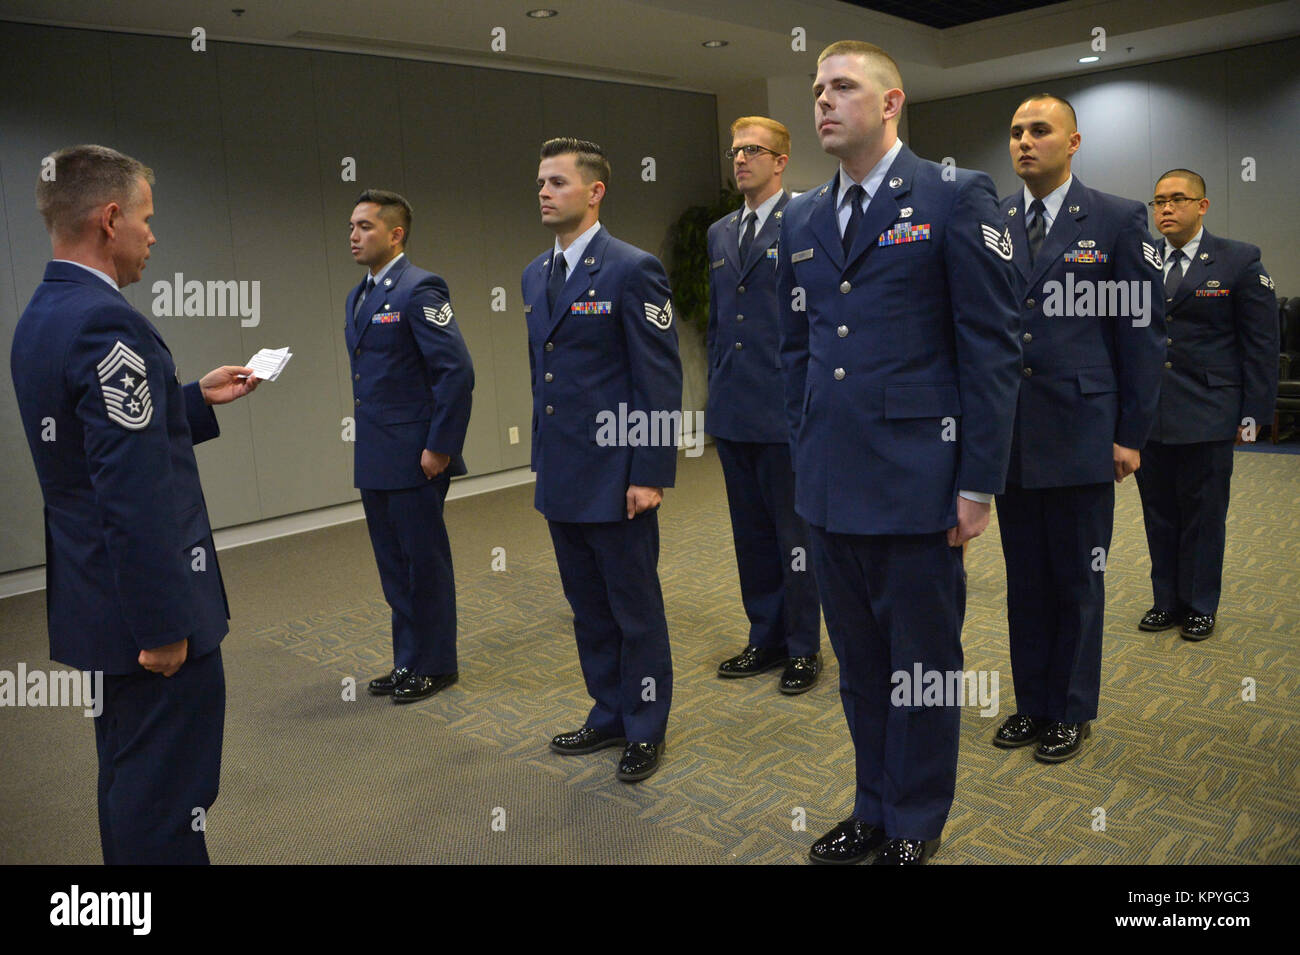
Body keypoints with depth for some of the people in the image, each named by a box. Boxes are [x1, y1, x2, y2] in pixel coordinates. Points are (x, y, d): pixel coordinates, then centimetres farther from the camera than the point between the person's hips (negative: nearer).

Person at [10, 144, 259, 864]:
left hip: (90, 598, 10)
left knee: (127, 782, 23)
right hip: (140, 604, -10)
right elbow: (134, 493, -26)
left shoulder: (37, 317, 10)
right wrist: (164, 625, -21)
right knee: (166, 806, 2)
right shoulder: (107, 323, -21)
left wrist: (198, 399, 17)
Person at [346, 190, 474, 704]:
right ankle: (408, 662, 30)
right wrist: (367, 442, 16)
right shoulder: (357, 297, 15)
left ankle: (433, 665, 20)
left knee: (425, 562, 4)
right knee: (394, 565, 16)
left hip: (414, 458, -9)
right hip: (374, 459, 9)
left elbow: (456, 370, -19)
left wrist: (439, 447, -19)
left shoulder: (420, 289, -13)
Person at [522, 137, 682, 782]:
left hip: (615, 477, -7)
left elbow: (661, 378, -13)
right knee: (587, 607, 17)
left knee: (635, 607, 7)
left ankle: (646, 729, 24)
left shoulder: (633, 270, -11)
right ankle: (609, 713, 34)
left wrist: (651, 475, -17)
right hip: (560, 476, 8)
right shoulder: (535, 275, 13)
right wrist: (542, 457, 17)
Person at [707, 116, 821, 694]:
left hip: (787, 410, -6)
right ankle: (766, 638, 28)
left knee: (794, 532, 4)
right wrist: (717, 390, 15)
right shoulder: (719, 233, 15)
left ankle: (803, 648, 18)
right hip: (733, 411, 7)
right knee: (751, 533, 14)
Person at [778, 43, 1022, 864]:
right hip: (831, 487, 5)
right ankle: (875, 811, 34)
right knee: (860, 666, 16)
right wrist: (806, 456, 12)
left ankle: (917, 828, 29)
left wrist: (979, 482, -11)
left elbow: (993, 346, -7)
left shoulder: (956, 197, -3)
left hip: (916, 485, -5)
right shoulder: (802, 218, 13)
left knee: (922, 667, 9)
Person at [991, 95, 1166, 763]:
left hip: (1080, 435, -3)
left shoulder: (1118, 220, 0)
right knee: (1025, 579, 13)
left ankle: (1071, 712, 24)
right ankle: (1031, 703, 28)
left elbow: (1144, 331, -2)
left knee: (1077, 582, 7)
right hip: (1008, 437, 3)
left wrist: (1131, 435, -6)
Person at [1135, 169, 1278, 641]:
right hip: (1147, 415, 3)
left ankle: (1200, 606, 20)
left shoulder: (1240, 261, -1)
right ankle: (1167, 601, 24)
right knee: (1159, 513, 10)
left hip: (1207, 415, -3)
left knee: (1203, 514, 6)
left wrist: (1253, 412, -6)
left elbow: (1261, 344, -1)